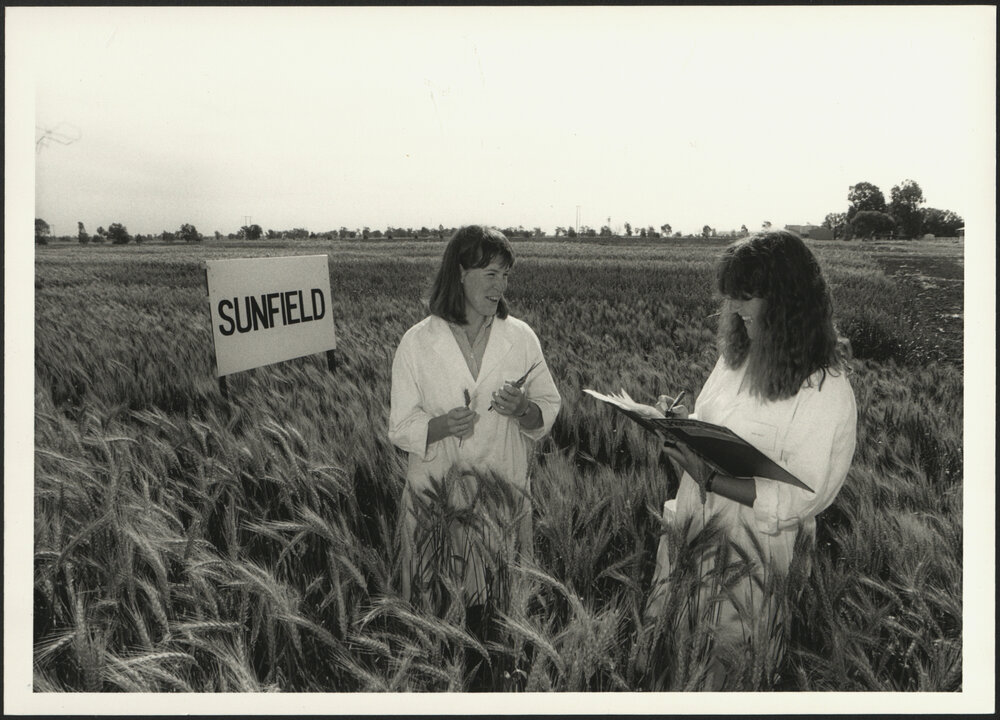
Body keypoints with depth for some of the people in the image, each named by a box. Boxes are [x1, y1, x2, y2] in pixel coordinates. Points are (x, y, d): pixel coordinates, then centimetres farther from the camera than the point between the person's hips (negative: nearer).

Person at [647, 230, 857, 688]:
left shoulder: (827, 392, -18)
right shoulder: (737, 357, 4)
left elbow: (802, 500, -20)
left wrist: (710, 478, -28)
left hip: (749, 556, -6)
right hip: (688, 531, 7)